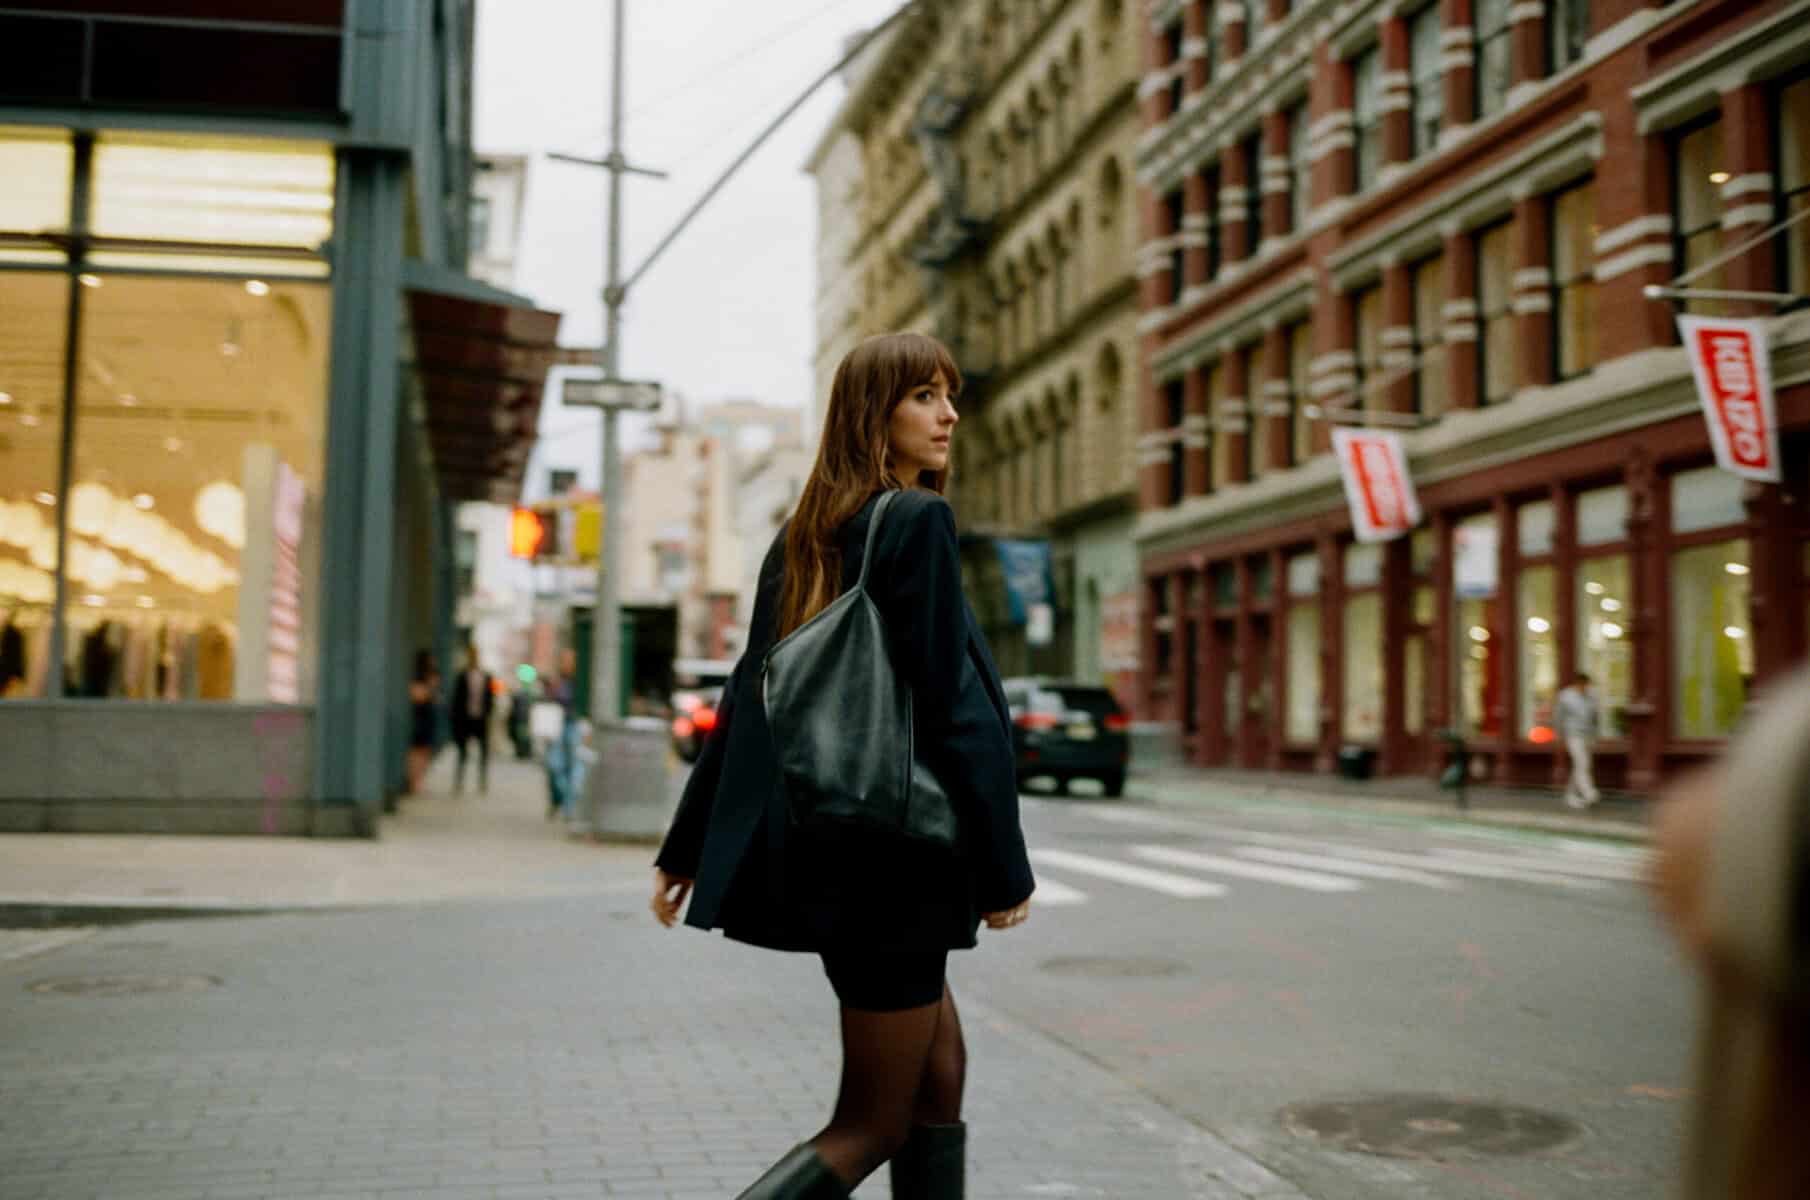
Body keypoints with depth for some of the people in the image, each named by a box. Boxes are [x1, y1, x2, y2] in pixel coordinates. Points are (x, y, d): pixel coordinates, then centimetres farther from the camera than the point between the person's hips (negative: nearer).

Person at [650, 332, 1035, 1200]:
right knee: (873, 1124, 2)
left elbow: (747, 699, 12)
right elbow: (952, 707, -17)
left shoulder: (804, 535, 11)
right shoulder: (919, 521, -12)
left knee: (940, 1069, 20)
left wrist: (687, 848, 16)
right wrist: (1004, 869, -11)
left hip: (816, 848, 8)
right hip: (892, 856, -8)